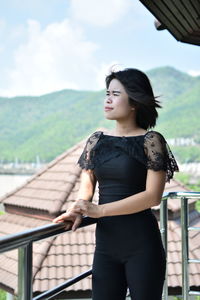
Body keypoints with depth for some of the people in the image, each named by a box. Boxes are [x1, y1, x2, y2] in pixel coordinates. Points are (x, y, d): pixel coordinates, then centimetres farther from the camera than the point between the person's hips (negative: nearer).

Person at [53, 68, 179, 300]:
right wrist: (77, 211, -14)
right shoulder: (96, 140, 7)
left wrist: (100, 210, -18)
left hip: (141, 243, -4)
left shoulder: (150, 140, -7)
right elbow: (86, 186, 8)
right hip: (105, 241, 4)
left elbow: (153, 196, -15)